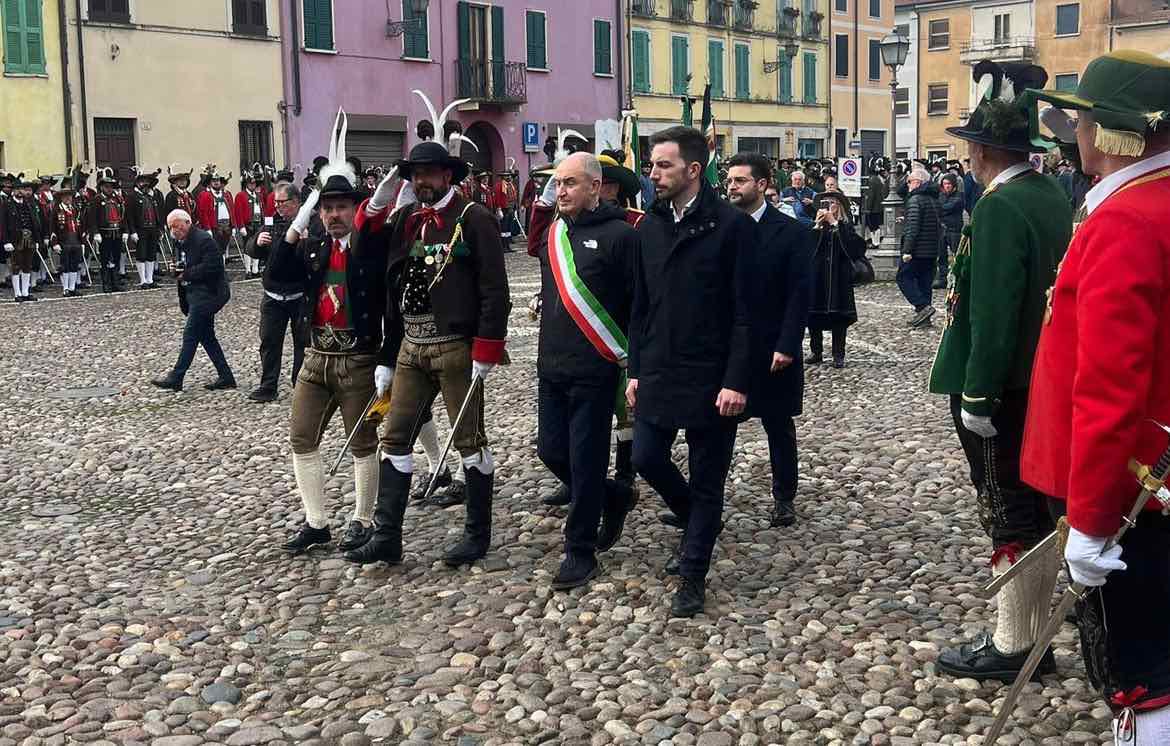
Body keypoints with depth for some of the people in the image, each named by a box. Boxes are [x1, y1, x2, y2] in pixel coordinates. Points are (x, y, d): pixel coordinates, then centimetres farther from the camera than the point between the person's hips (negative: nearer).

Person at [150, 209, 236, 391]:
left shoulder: (203, 239, -14)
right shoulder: (183, 243, 15)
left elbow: (212, 266, -23)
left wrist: (187, 274, -17)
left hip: (208, 293, -10)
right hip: (196, 294, 10)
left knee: (190, 334, -7)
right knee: (206, 335, 10)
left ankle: (175, 378, -2)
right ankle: (225, 377, 14)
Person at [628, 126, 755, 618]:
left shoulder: (731, 225, -11)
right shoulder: (650, 227, 7)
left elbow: (743, 312, -12)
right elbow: (640, 305, 12)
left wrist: (735, 381, -16)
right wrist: (636, 370, 9)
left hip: (710, 377, -5)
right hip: (658, 372, 6)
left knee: (706, 479, 4)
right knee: (647, 458, 7)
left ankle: (693, 574, 16)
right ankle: (696, 522, 34)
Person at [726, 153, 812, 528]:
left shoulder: (791, 232, -5)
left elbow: (799, 295, -8)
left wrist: (787, 346, -15)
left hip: (771, 350, -2)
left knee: (779, 426, 10)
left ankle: (784, 498, 23)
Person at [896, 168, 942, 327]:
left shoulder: (915, 200, -13)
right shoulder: (934, 200, 15)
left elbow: (912, 227, -20)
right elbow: (940, 226, 20)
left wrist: (907, 250, -20)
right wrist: (937, 250, 24)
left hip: (917, 250, -8)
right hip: (932, 251, 8)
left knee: (904, 278, 1)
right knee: (925, 282, 11)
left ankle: (923, 307, -13)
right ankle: (923, 317, 12)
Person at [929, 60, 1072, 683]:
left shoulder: (1000, 208, -19)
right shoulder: (1053, 197, 9)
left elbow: (994, 311, -23)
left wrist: (977, 396, -18)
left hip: (1002, 391, -9)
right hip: (1043, 384, 9)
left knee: (1010, 516, 1)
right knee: (1036, 513, 14)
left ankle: (1010, 647, 12)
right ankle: (1034, 638, 26)